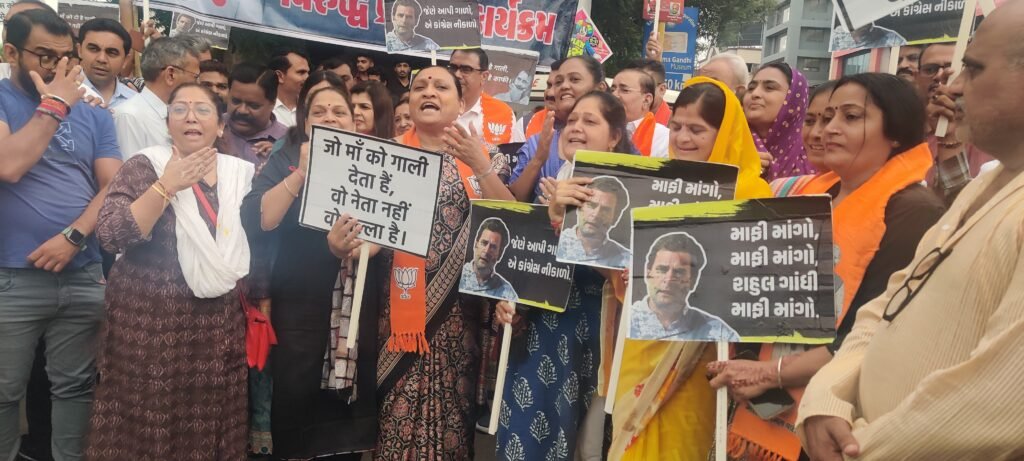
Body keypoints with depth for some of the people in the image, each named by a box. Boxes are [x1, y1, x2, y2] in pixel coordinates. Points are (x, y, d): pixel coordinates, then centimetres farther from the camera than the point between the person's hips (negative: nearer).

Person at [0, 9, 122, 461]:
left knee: (75, 387, 14)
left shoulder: (94, 115, 8)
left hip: (84, 276, 3)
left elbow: (113, 187, 2)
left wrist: (73, 236, -13)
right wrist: (54, 106, -12)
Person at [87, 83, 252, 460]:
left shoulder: (241, 172, 7)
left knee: (209, 427, 8)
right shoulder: (145, 166, -4)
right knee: (150, 423, 3)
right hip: (152, 318, -3)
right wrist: (166, 186, -22)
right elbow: (109, 235, -17)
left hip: (221, 320, 3)